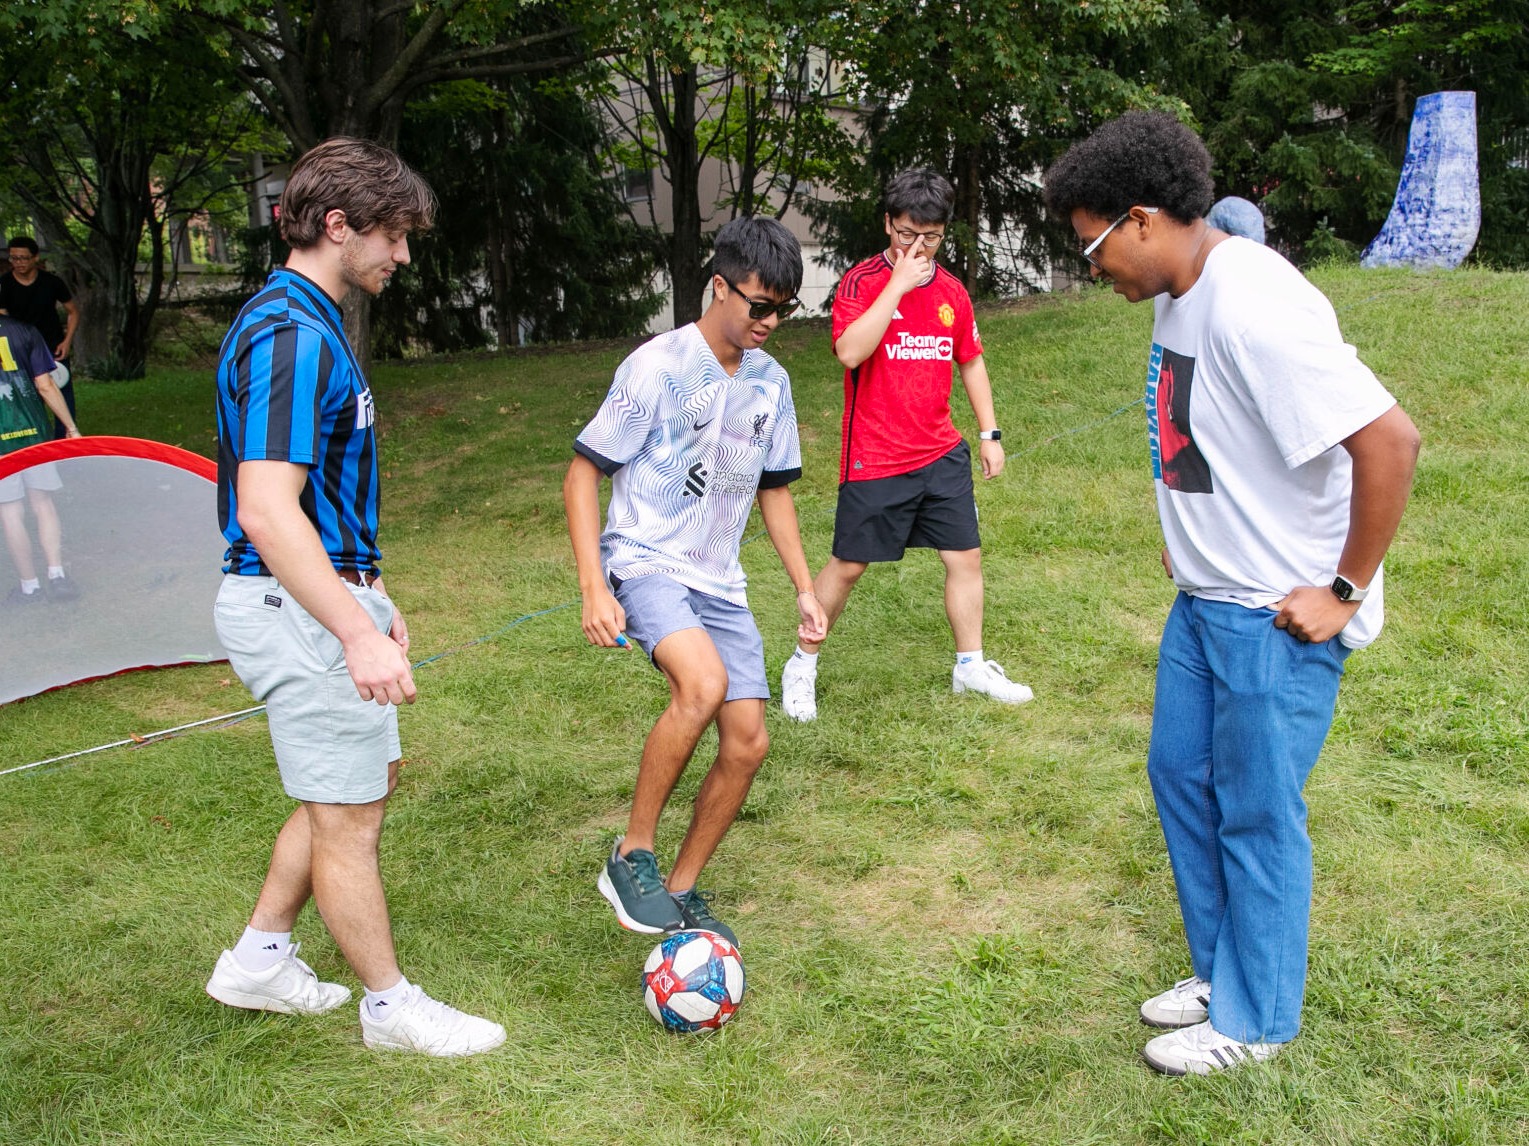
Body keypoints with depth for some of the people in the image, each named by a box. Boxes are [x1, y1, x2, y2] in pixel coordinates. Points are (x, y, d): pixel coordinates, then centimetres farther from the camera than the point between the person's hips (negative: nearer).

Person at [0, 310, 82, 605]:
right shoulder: (25, 331, 1)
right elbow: (45, 386, 0)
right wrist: (72, 428, 7)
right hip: (32, 431, 2)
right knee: (44, 505, 12)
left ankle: (30, 586, 9)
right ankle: (56, 577, 7)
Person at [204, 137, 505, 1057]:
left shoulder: (313, 325, 12)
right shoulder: (290, 337, -20)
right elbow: (266, 511, -28)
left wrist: (373, 596, 22)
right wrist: (357, 633, -30)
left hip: (329, 594, 11)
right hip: (297, 607, -11)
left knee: (369, 778, 20)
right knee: (348, 813, 3)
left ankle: (260, 961, 32)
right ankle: (392, 1006, 20)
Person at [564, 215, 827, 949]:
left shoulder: (770, 382, 8)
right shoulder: (657, 367, -12)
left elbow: (774, 489, 20)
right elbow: (582, 474, -10)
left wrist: (804, 589, 14)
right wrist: (593, 589, -19)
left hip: (720, 583, 7)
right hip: (646, 564, -7)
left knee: (748, 742, 0)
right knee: (704, 683, -33)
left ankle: (680, 892, 18)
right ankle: (631, 859, -15)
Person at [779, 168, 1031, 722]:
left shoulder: (951, 290, 6)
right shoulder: (861, 282, -10)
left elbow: (971, 362, 18)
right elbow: (850, 351, -27)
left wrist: (989, 433, 15)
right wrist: (899, 284, -25)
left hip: (942, 454, 5)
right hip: (874, 460, -5)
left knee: (966, 556, 8)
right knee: (848, 565, 3)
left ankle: (971, 666, 25)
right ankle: (802, 666, 21)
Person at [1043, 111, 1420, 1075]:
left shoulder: (1255, 306, -26)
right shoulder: (1181, 296, 5)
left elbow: (1389, 440, -29)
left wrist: (1344, 591, -21)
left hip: (1277, 617, -9)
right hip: (1206, 597, 9)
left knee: (1256, 812, 5)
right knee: (1182, 773, 18)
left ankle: (1255, 1020, 25)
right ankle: (1223, 970, 37)